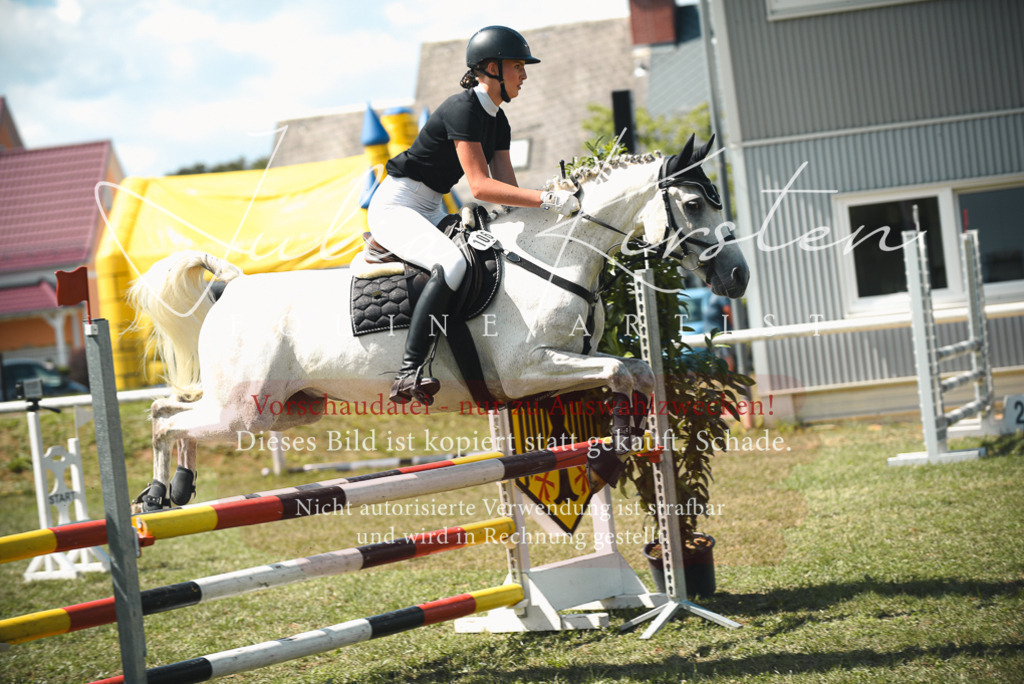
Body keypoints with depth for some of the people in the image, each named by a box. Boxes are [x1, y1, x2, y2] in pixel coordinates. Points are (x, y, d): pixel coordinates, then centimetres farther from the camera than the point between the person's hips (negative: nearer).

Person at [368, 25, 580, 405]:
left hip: (430, 212, 10)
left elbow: (508, 189, 6)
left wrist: (557, 206, -9)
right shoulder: (463, 109, -20)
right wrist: (547, 198, -32)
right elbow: (480, 187, -28)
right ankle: (409, 373, -38)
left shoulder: (497, 121, 10)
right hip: (395, 206, -10)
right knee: (452, 264, -34)